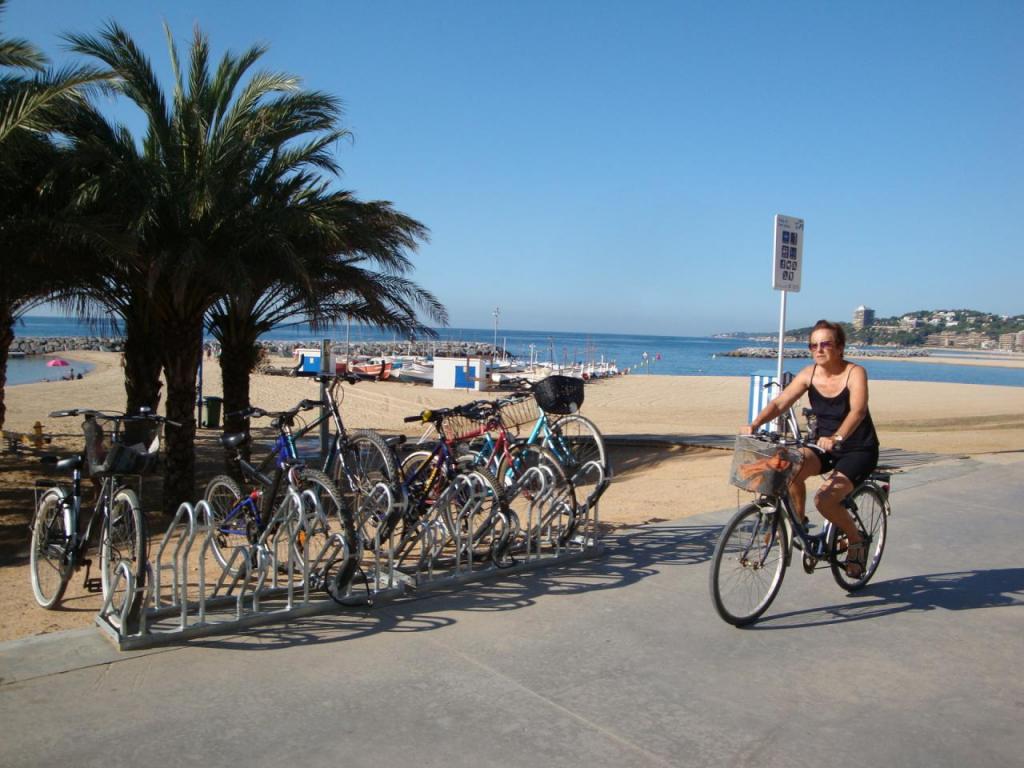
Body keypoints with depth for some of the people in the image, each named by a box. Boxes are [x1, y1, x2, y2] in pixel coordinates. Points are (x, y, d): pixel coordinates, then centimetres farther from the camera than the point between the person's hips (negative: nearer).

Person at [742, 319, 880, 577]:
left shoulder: (855, 373, -17)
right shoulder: (809, 374, -5)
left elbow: (858, 411, -33)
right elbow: (779, 403, -11)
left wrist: (837, 437, -52)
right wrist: (754, 424, -30)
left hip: (859, 450, -4)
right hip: (824, 446, 5)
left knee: (824, 499, -25)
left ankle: (856, 541, 4)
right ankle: (798, 520, -1)